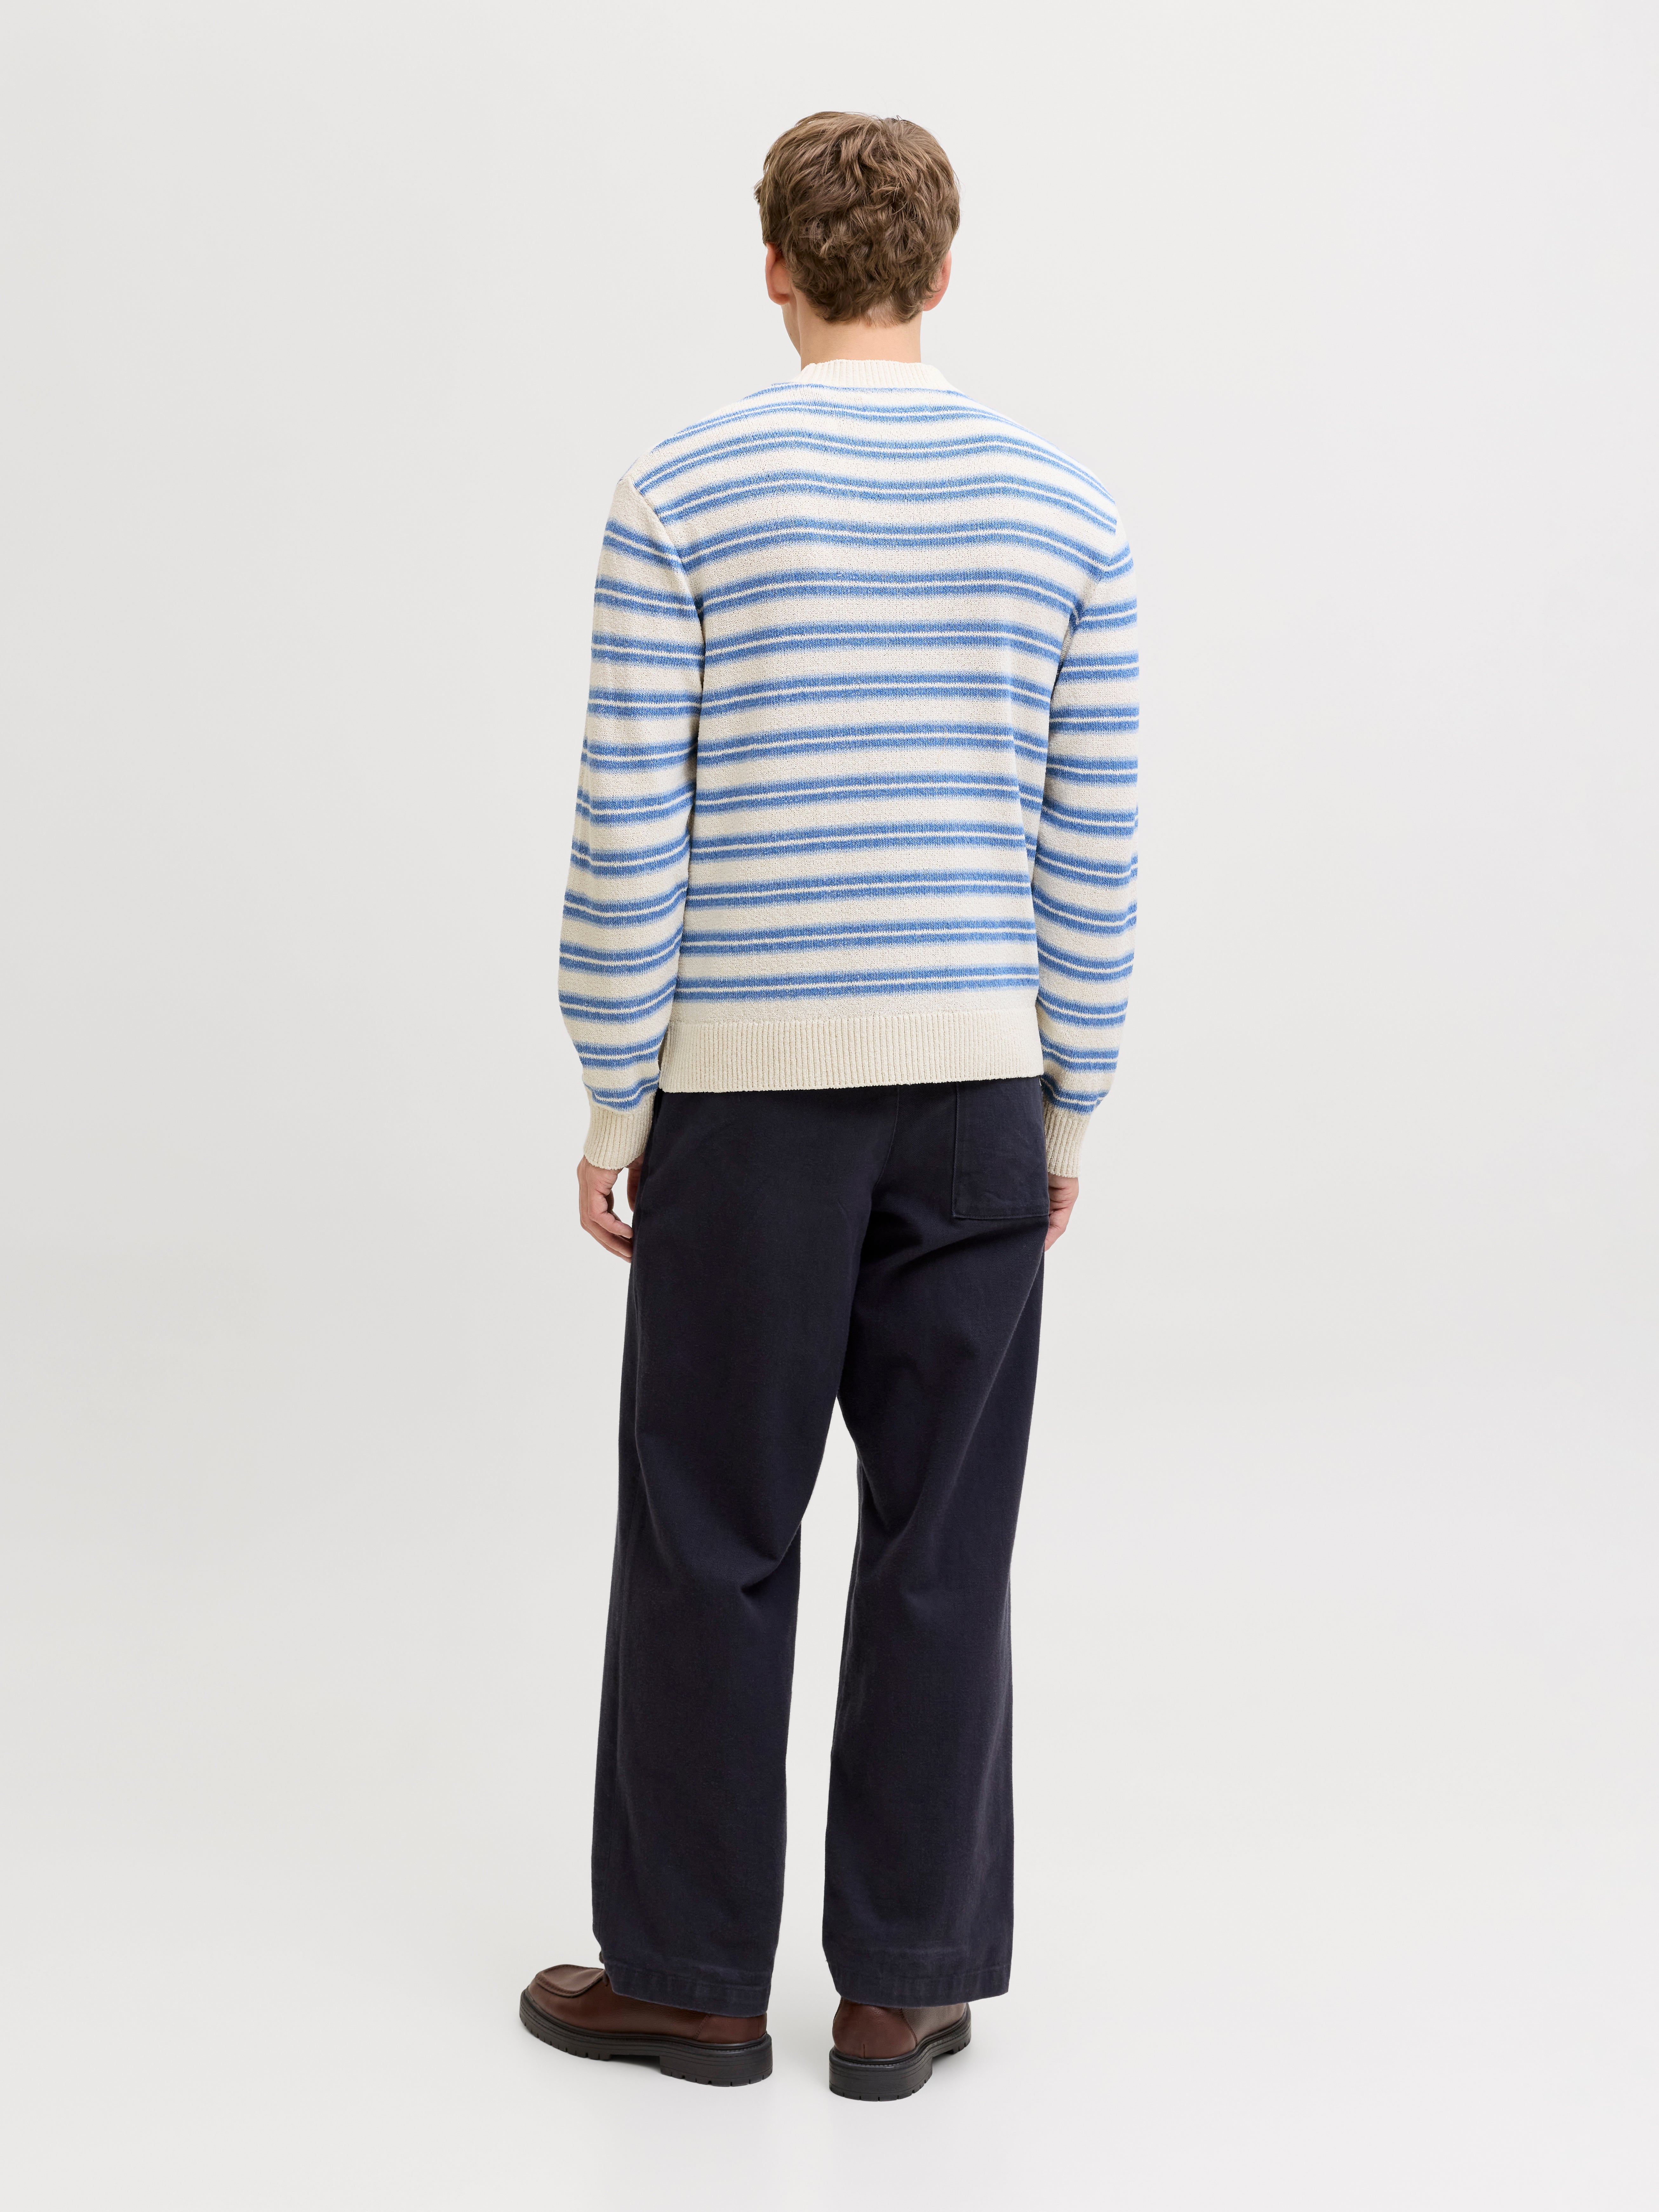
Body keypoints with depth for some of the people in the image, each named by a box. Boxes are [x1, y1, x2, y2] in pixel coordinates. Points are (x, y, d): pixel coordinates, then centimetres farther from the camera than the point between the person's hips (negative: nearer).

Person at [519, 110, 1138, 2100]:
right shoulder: (1063, 512, 3)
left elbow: (627, 834, -8)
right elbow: (1093, 849, 3)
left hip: (748, 1080, -2)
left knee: (712, 1537, 7)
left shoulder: (683, 495, -6)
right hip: (979, 1081, 3)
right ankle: (901, 1985, 14)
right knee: (941, 1541, 7)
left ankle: (691, 1975, 16)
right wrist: (1070, 1111, 11)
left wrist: (613, 1106, -1)